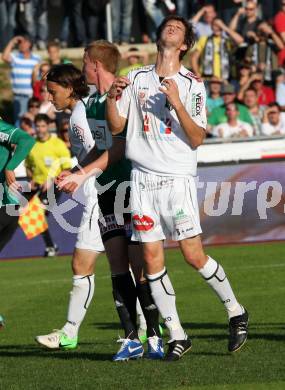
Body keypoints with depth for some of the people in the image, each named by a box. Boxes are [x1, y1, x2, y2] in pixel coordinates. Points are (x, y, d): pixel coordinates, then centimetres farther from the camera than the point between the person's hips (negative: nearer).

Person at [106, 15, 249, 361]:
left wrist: (176, 103, -20)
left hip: (177, 179, -3)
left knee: (194, 256, -10)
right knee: (152, 259, -2)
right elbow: (116, 126, 12)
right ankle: (176, 336, 6)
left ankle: (236, 312, 12)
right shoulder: (137, 79, 11)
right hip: (142, 179, 3)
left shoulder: (192, 85, 1)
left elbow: (197, 139, -7)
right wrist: (111, 98, -7)